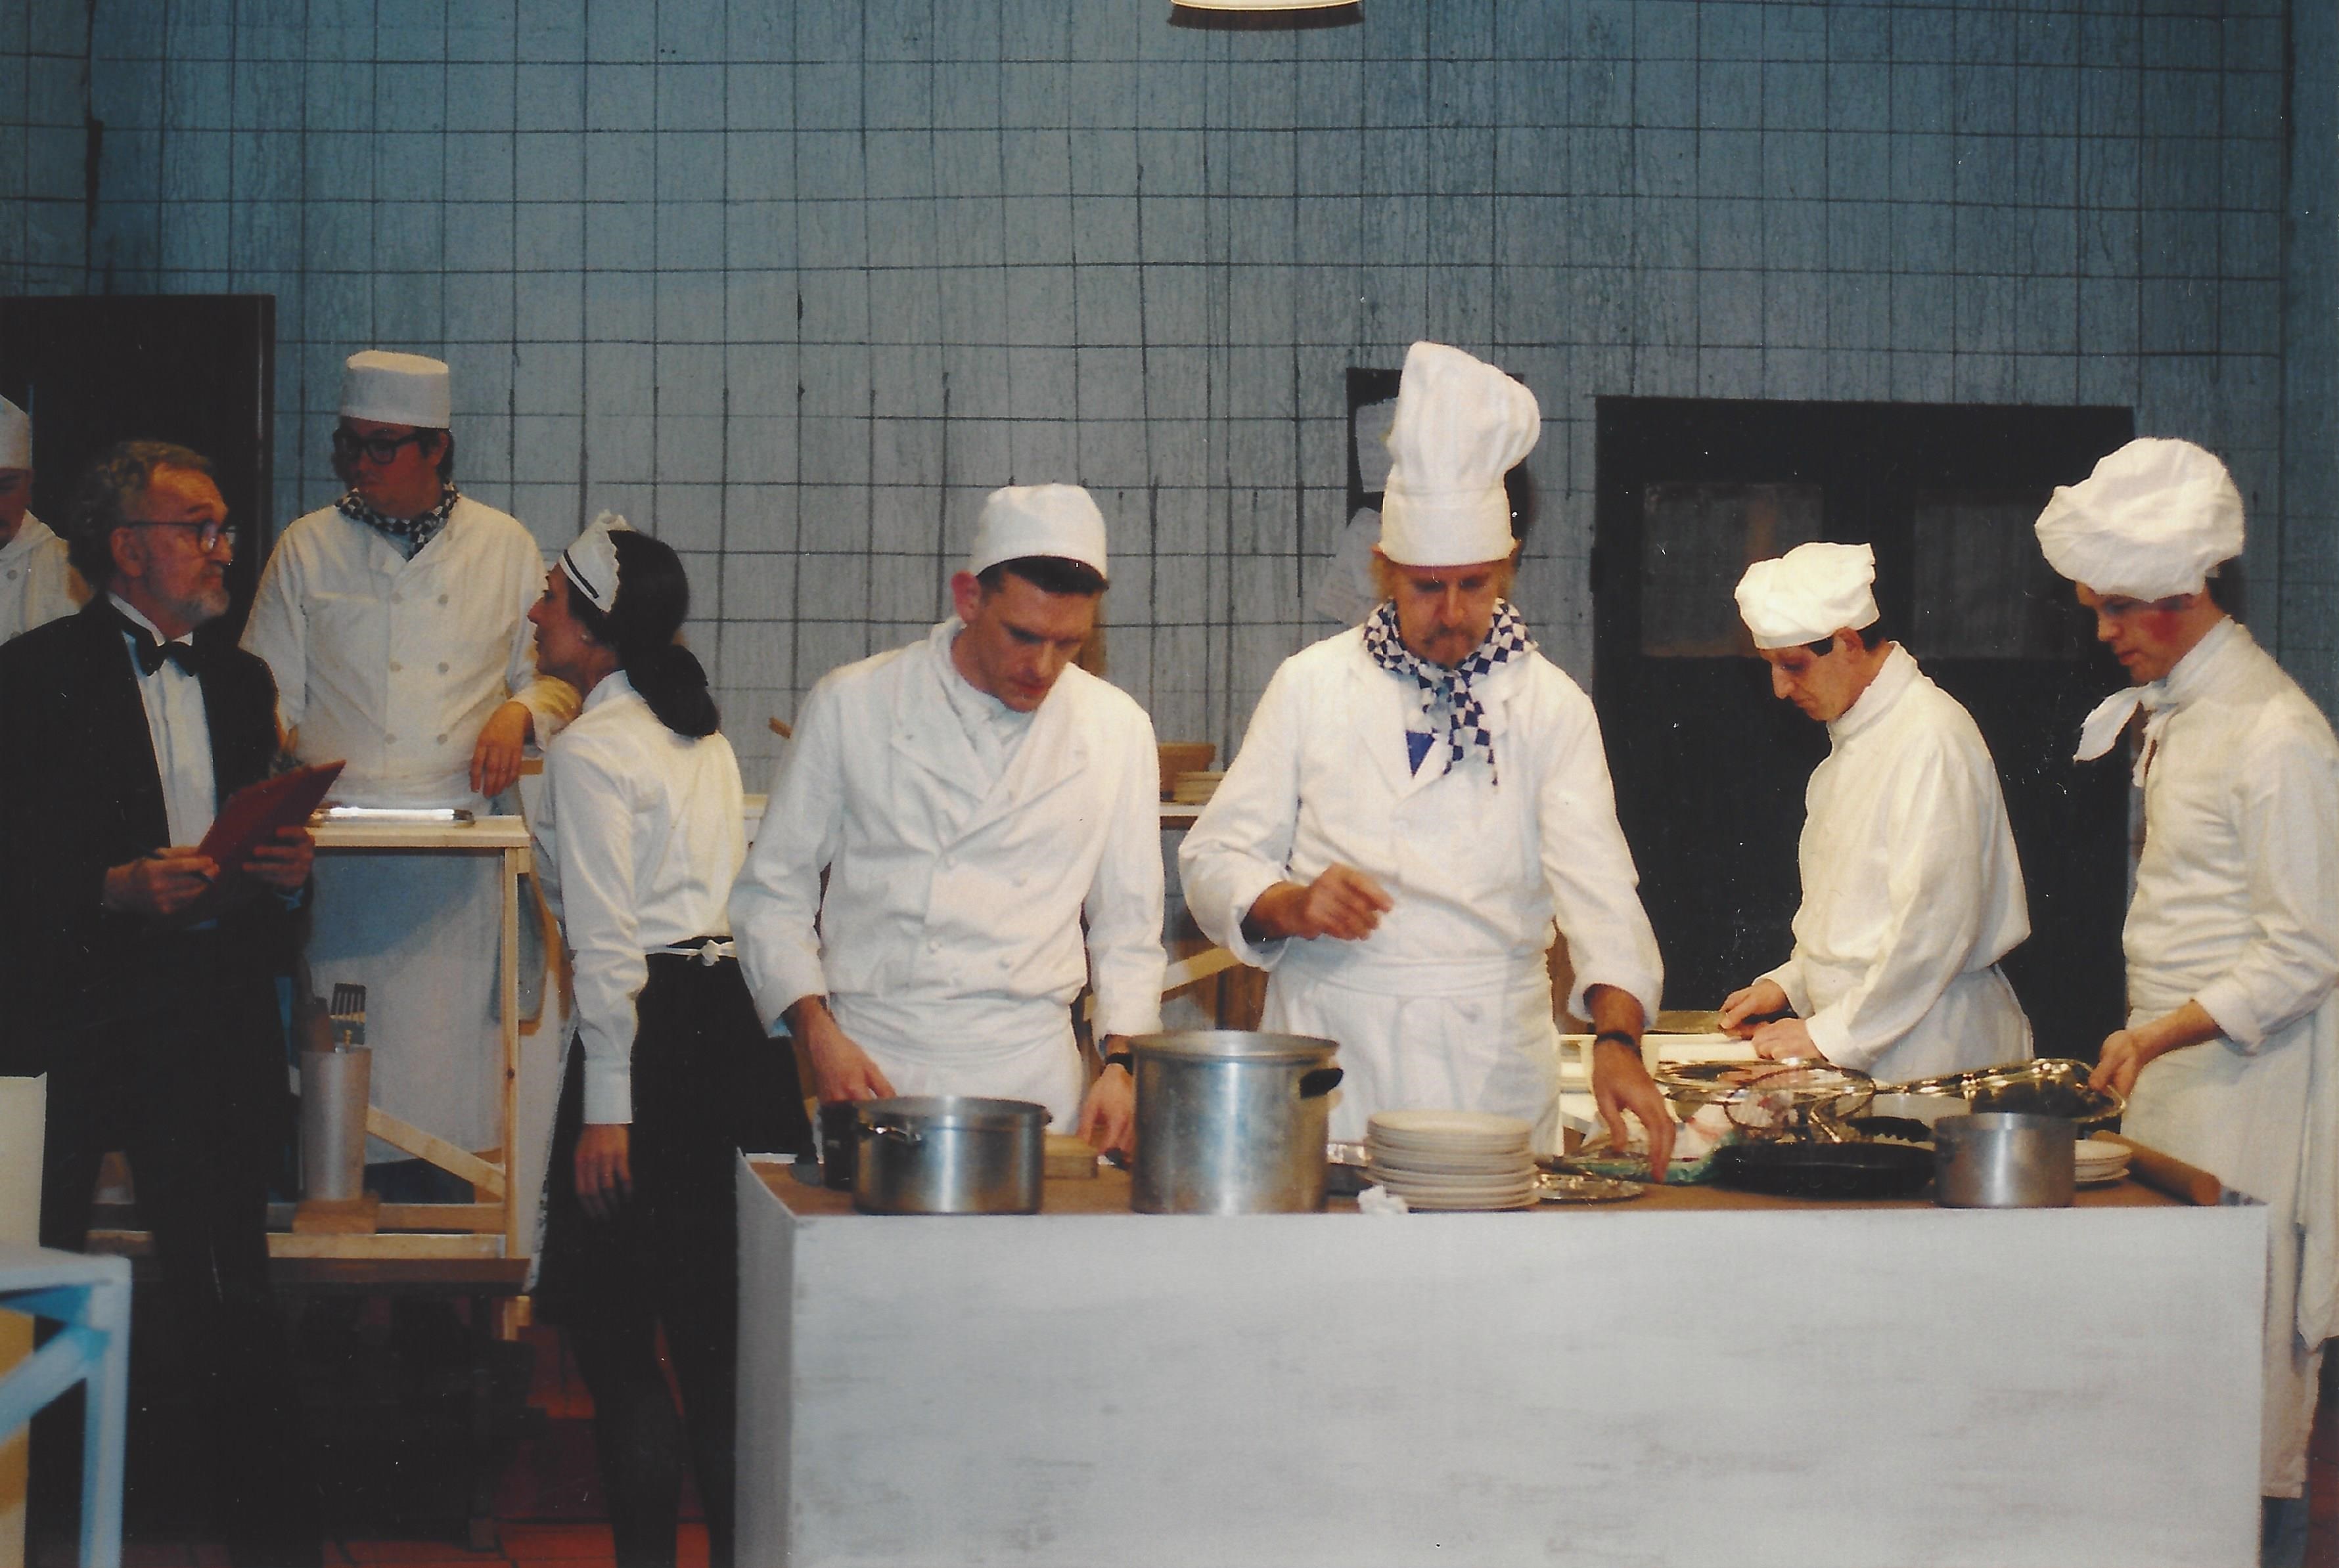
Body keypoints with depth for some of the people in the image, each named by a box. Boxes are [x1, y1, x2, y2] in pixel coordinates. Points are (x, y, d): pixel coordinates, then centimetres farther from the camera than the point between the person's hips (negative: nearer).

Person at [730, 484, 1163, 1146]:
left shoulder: (1116, 730, 7)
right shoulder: (851, 706, 1)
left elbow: (1128, 926, 13)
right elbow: (772, 893, 5)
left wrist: (1122, 1063, -2)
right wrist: (819, 1035, -8)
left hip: (1031, 1073, 2)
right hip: (872, 1066, -1)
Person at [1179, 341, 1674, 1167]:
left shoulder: (1549, 704, 5)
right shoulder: (1313, 686, 7)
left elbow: (1595, 883, -7)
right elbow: (1215, 859, 7)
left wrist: (1618, 1039, -23)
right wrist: (1288, 906, -16)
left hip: (1490, 1065, 0)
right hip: (1329, 1049, 0)